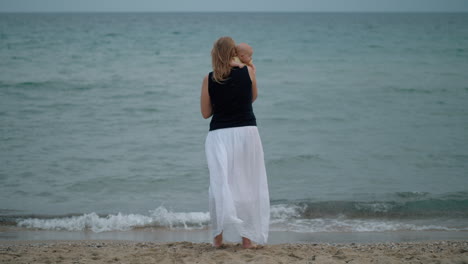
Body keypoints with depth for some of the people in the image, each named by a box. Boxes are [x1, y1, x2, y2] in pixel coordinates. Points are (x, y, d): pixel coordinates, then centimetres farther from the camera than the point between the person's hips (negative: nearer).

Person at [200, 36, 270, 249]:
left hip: (219, 134, 0)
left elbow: (206, 112, 4)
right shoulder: (248, 72, -1)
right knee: (247, 184, 6)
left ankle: (219, 235, 1)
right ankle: (248, 237, 8)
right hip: (246, 132, 0)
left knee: (220, 183, 5)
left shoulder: (209, 80, -1)